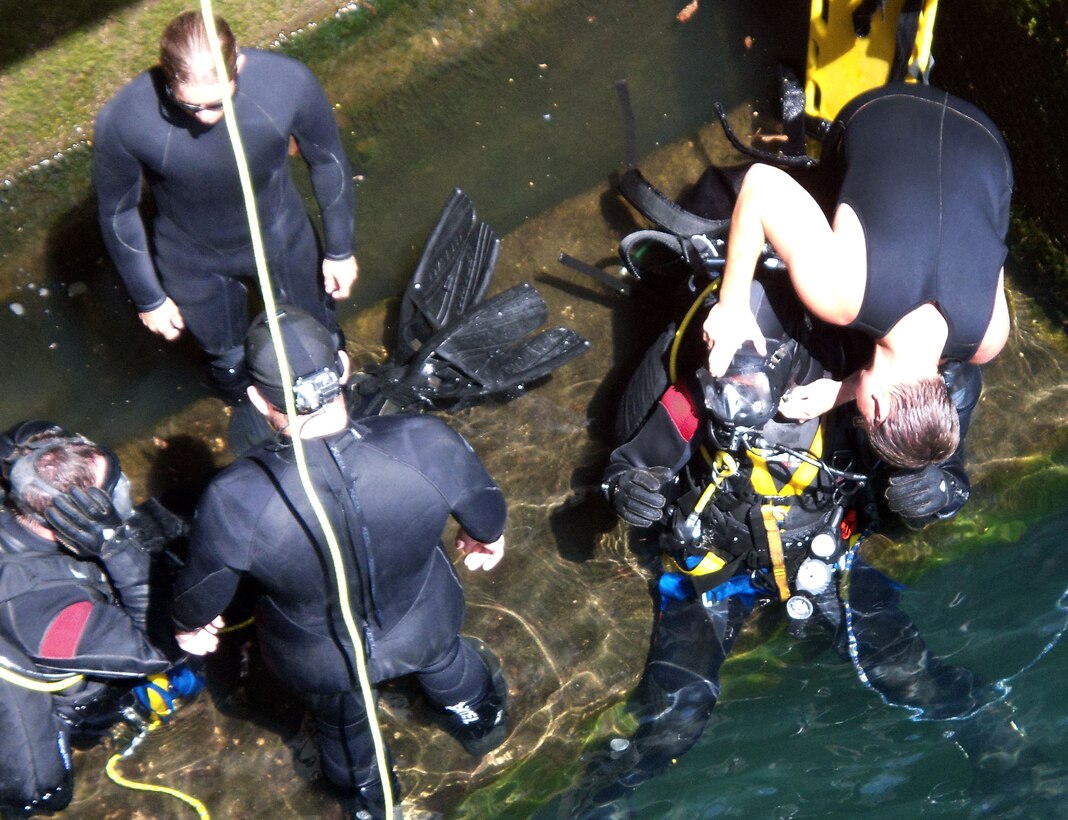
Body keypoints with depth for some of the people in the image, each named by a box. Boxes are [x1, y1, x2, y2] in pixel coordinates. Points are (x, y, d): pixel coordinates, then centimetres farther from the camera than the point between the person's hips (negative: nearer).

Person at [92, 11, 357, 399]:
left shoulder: (289, 82, -33)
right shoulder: (121, 121, -35)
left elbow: (328, 161, -11)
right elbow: (117, 212, -14)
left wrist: (340, 250, 0)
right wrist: (148, 297, -4)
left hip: (282, 237, 1)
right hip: (193, 262, -1)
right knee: (229, 360, 26)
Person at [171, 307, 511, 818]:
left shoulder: (235, 503, -39)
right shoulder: (425, 446, -36)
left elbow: (201, 595, -18)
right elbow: (486, 515, -14)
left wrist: (190, 624, 7)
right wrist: (486, 539, 11)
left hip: (319, 663, -1)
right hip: (424, 628, 1)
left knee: (341, 725, 35)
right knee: (445, 663, 39)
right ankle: (481, 723, 73)